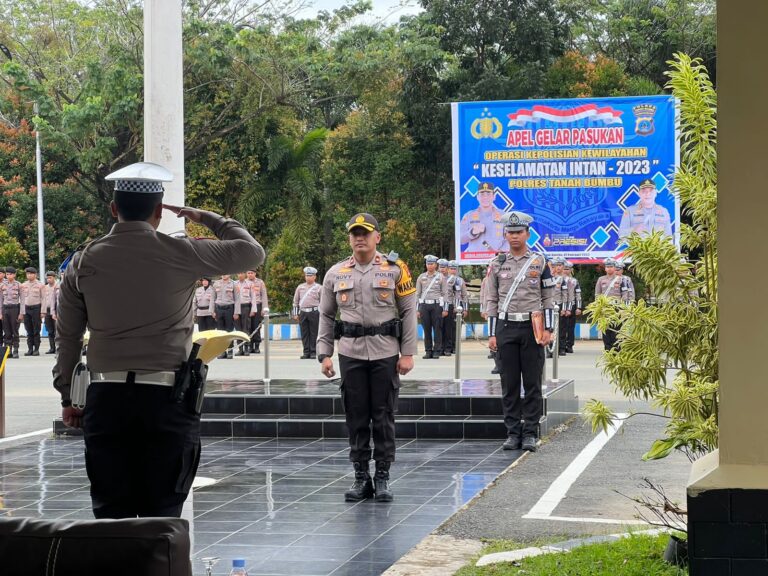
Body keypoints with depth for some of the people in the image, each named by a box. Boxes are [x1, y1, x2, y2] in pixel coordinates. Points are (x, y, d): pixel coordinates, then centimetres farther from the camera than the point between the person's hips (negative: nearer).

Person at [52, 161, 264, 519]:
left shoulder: (84, 262, 4)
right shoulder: (179, 254, -4)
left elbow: (67, 337, 9)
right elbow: (252, 252, 5)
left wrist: (67, 398, 17)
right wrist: (208, 219, 16)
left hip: (106, 399, 2)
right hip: (165, 398, -2)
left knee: (111, 514, 7)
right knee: (162, 516, 3)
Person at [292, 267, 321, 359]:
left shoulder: (318, 288, 4)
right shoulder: (300, 287, 12)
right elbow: (295, 301, 15)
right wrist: (295, 314, 9)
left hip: (314, 312, -3)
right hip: (303, 312, 3)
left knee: (314, 333, -1)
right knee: (304, 333, 3)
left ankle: (313, 352, 3)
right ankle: (306, 352, 8)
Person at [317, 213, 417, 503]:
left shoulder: (395, 270, 1)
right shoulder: (335, 274, 7)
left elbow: (408, 312, 0)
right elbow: (326, 316, 11)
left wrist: (407, 353, -5)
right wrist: (324, 354, 3)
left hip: (386, 354, -2)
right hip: (350, 354, 2)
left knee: (383, 416, 2)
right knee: (356, 417, 5)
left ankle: (382, 478, 10)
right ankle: (361, 477, 13)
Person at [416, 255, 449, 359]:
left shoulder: (441, 277, 4)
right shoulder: (421, 277, 10)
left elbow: (445, 293, 2)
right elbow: (417, 294, 10)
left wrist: (445, 309, -4)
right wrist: (417, 309, 4)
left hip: (437, 305, -2)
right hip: (424, 305, 2)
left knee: (437, 329, -1)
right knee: (426, 329, 3)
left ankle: (437, 351, 3)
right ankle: (428, 351, 8)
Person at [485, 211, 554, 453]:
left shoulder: (539, 262, 4)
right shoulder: (497, 264, 8)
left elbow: (548, 299, 4)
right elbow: (492, 301, 9)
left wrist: (548, 329, -4)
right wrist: (492, 333, 3)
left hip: (532, 328, -2)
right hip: (506, 328, 2)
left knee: (532, 384, 0)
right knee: (509, 384, 3)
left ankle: (530, 433, 5)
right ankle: (513, 432, 9)